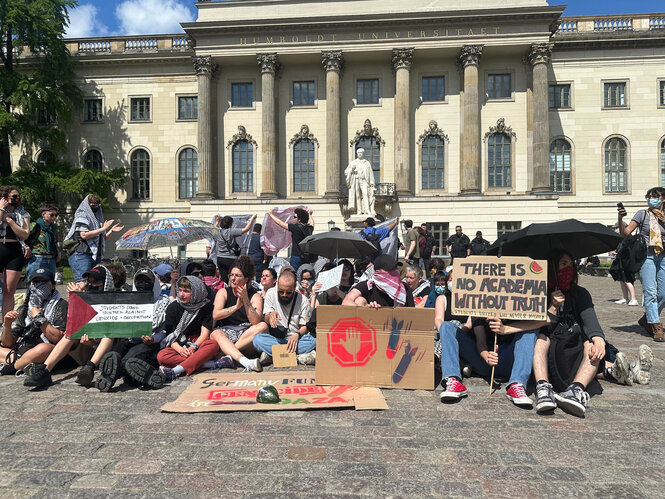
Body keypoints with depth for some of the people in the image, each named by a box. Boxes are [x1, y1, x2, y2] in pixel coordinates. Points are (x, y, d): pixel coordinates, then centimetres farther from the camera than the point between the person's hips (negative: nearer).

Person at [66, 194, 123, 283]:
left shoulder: (97, 218, 21)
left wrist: (111, 231, 9)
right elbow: (84, 235, -16)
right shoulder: (82, 216, -1)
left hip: (96, 256, 8)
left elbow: (102, 239, 24)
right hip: (82, 255, -7)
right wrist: (103, 229, -12)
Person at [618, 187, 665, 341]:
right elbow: (625, 233, -4)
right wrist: (620, 218, -17)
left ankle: (646, 319, 22)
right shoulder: (642, 214, 2)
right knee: (650, 293, -8)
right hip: (647, 256, -4)